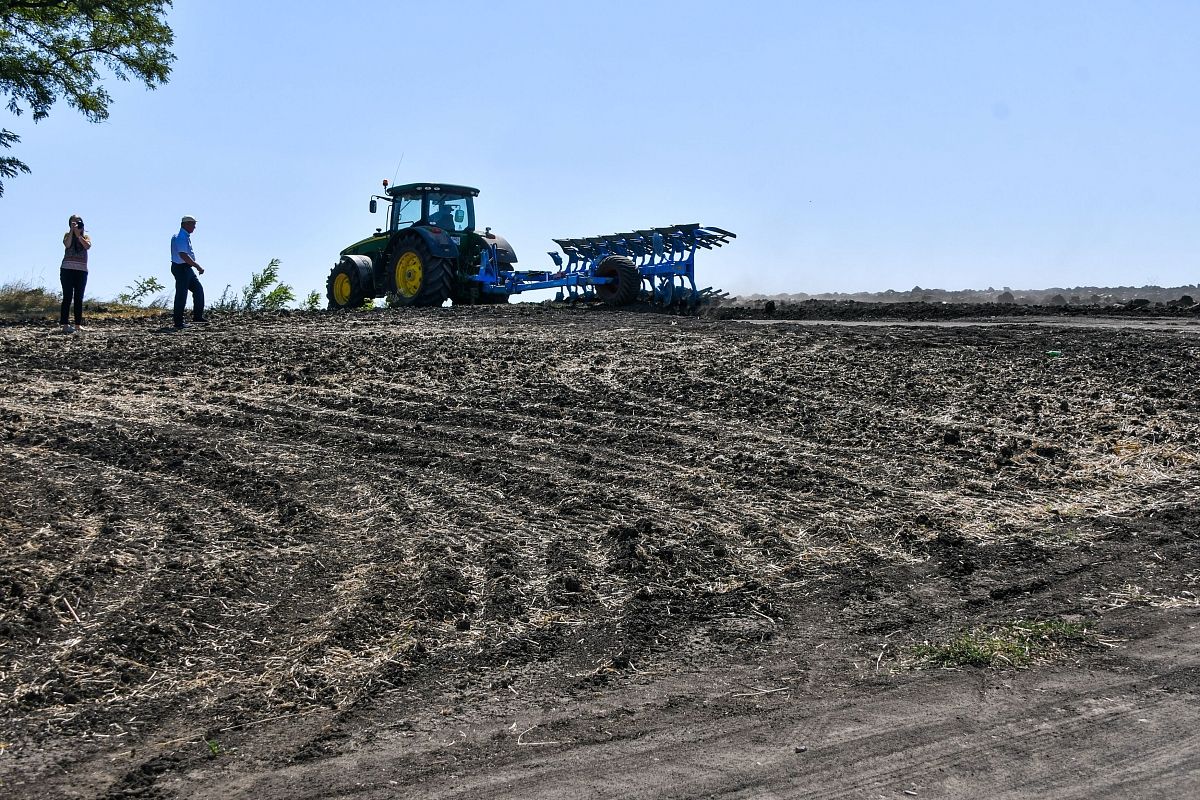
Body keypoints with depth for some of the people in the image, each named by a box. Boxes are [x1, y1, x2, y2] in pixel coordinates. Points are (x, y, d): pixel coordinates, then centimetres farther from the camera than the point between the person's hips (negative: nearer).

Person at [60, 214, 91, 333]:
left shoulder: (86, 236, 12)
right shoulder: (67, 235, 7)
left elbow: (88, 246, -9)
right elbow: (67, 244, -15)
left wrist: (78, 234, -12)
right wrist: (72, 231, -13)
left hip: (82, 271, 3)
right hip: (67, 269, -3)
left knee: (79, 298, 5)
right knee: (68, 297, -8)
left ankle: (78, 324, 7)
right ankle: (65, 324, -12)